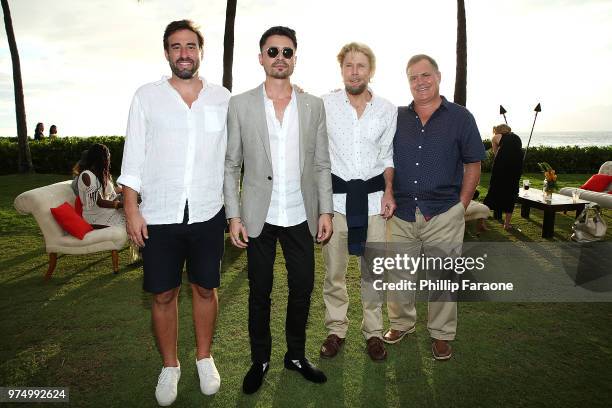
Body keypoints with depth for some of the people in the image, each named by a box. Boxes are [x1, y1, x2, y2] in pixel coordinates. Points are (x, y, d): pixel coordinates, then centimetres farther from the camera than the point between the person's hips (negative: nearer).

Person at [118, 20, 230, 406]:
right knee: (164, 294, 9)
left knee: (205, 288, 12)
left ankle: (204, 358, 34)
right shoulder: (147, 96, 2)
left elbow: (231, 156, 6)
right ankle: (170, 366, 30)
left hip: (208, 215, 1)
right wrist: (132, 210, -4)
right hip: (159, 216, 0)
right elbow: (133, 157, 2)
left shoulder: (222, 97, 4)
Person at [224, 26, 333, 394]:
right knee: (260, 292, 10)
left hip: (301, 216, 2)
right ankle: (260, 360, 30)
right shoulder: (240, 105, 0)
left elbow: (322, 164, 6)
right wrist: (234, 215, -5)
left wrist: (326, 209, 0)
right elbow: (231, 165, 1)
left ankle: (296, 355, 32)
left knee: (303, 288, 10)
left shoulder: (314, 106, 5)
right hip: (259, 217, -1)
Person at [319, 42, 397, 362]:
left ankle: (373, 331, 25)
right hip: (335, 194, -1)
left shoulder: (387, 110, 5)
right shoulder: (324, 104, -1)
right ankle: (336, 329, 25)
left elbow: (388, 155, 12)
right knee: (333, 268, 7)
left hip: (373, 195, 1)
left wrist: (389, 192, 3)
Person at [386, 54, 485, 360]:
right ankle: (402, 323, 33)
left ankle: (441, 334, 26)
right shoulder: (396, 118, 8)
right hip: (401, 213, 2)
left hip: (443, 214, -2)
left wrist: (461, 206, -2)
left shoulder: (460, 117, 2)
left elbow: (473, 165, 4)